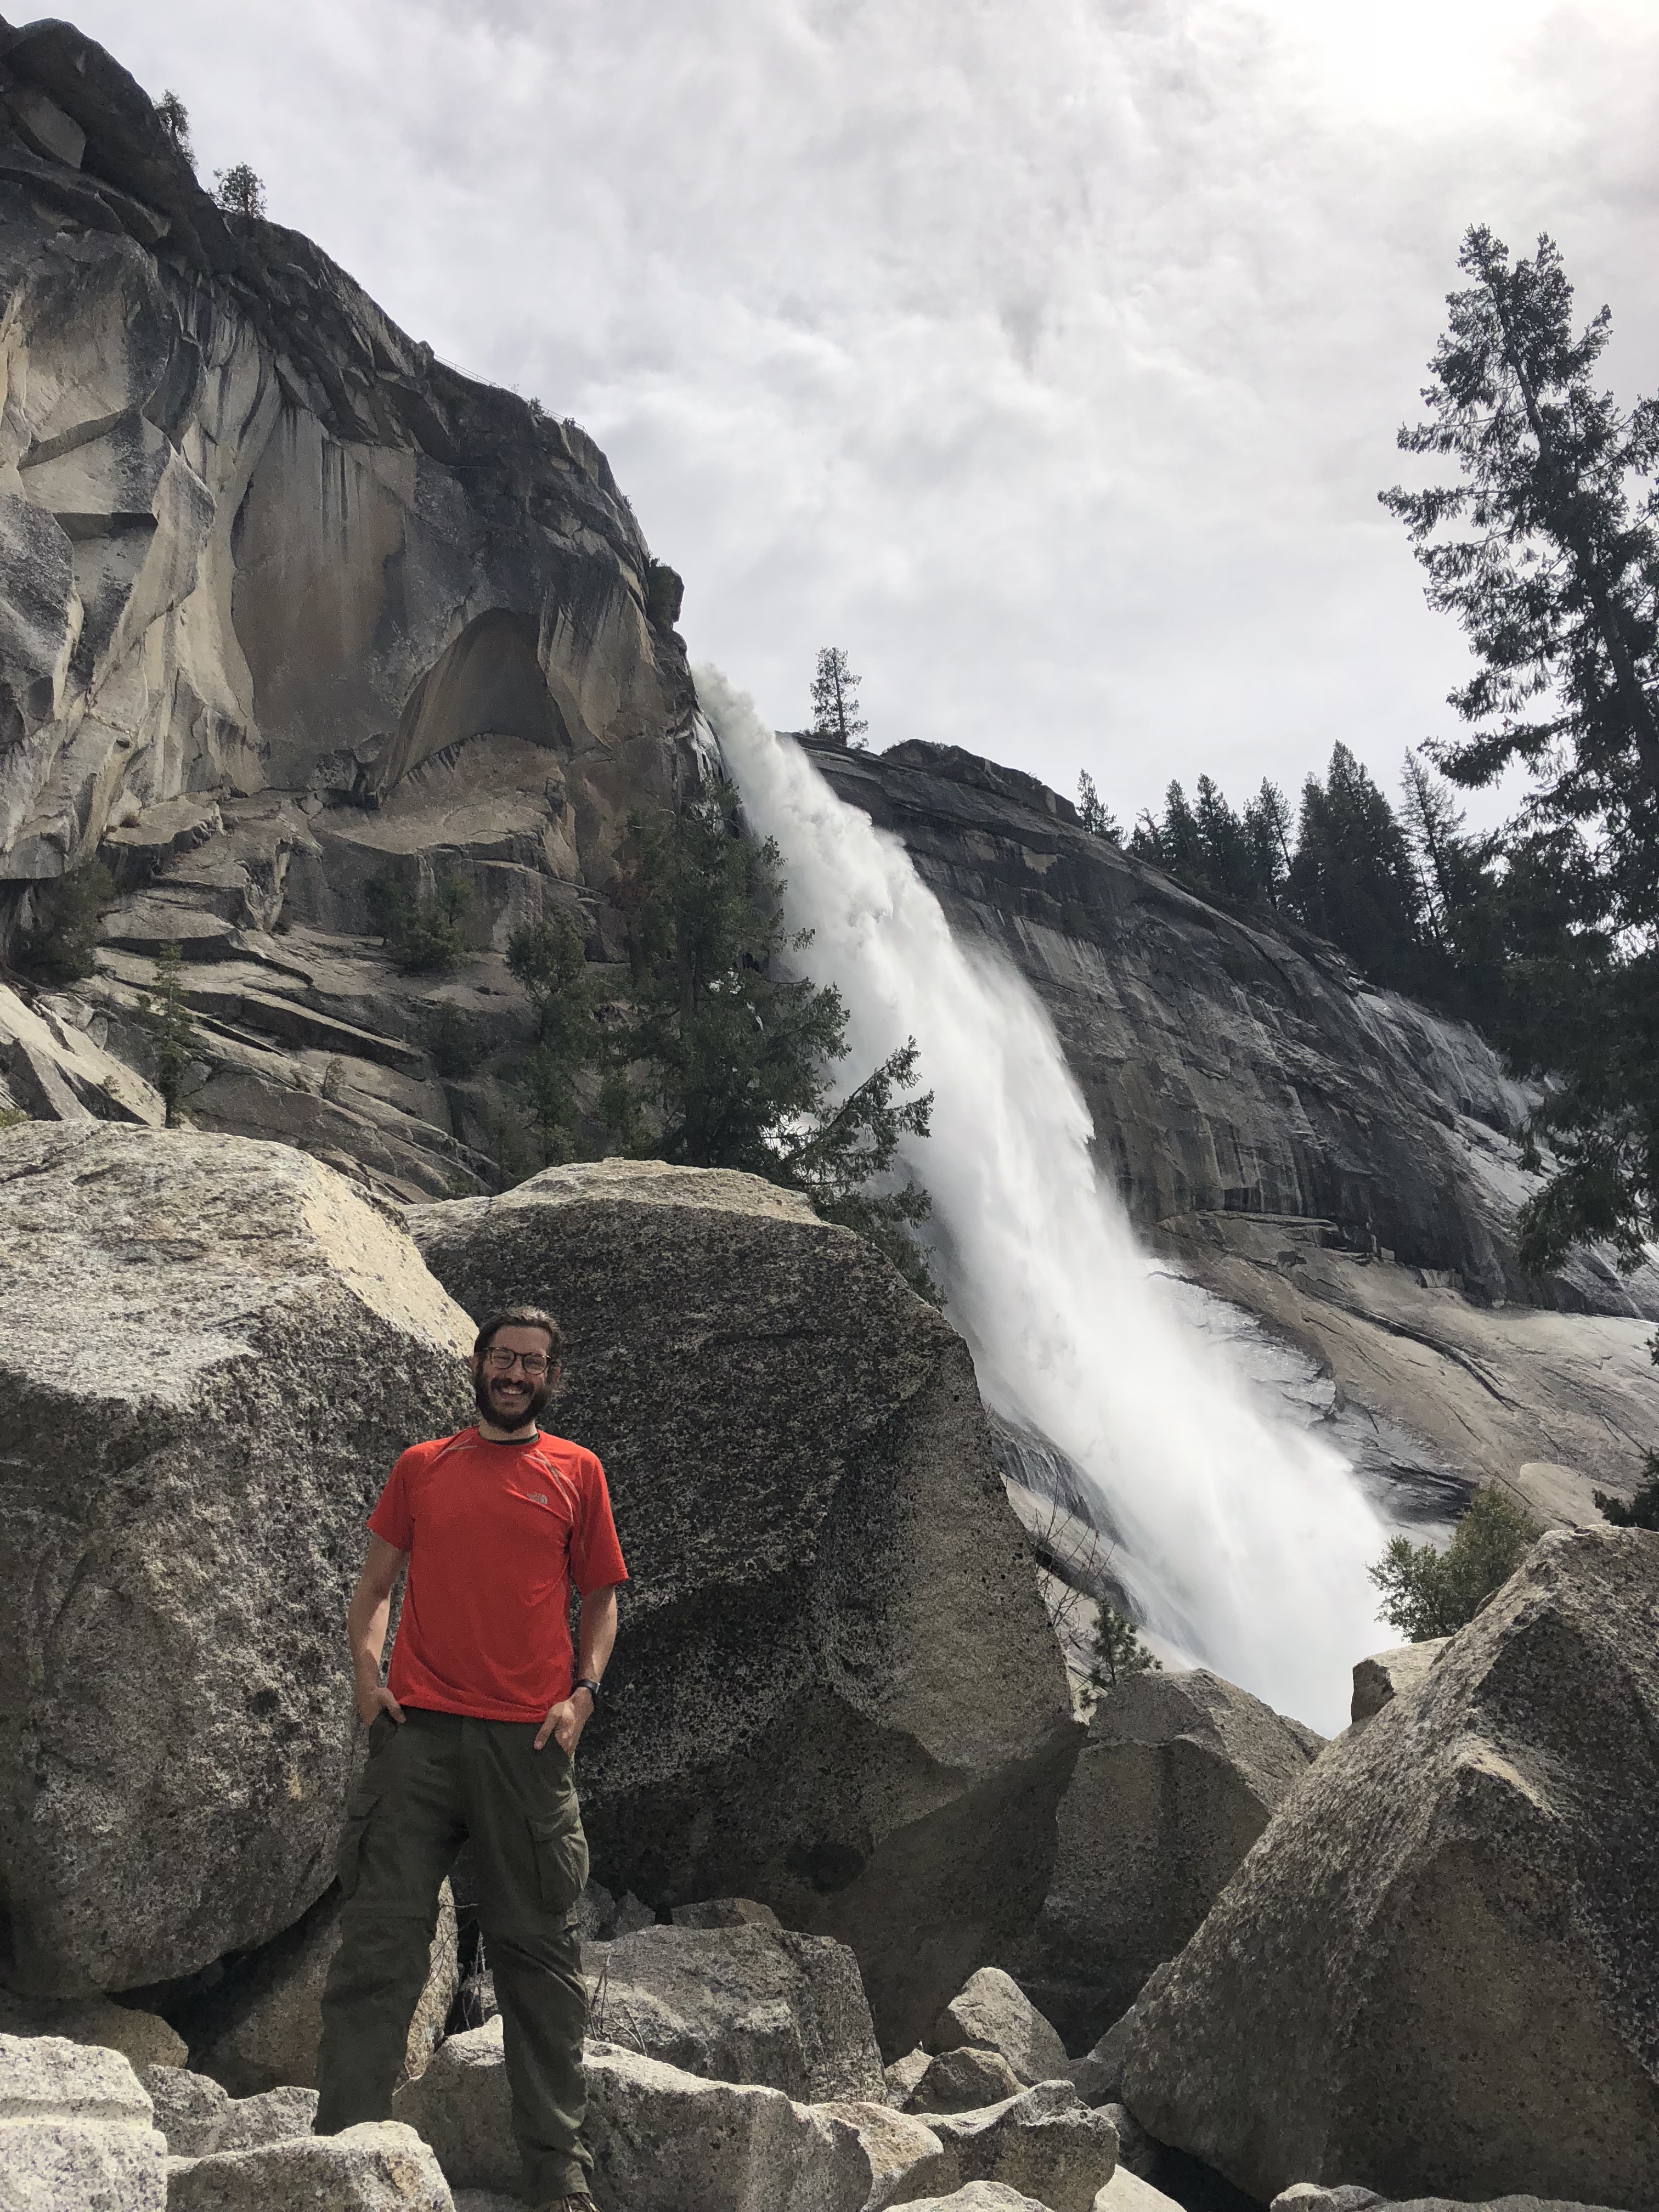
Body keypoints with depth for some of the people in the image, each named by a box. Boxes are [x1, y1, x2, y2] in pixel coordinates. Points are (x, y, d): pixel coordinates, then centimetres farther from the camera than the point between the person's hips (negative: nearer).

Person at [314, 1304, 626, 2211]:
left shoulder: (576, 1472, 10)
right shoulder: (421, 1467, 12)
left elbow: (600, 1598, 12)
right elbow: (375, 1583, 15)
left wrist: (582, 1692, -2)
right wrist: (366, 1670, -1)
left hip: (529, 1739, 0)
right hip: (417, 1728, 1)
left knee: (537, 1950, 5)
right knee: (380, 1940, -2)